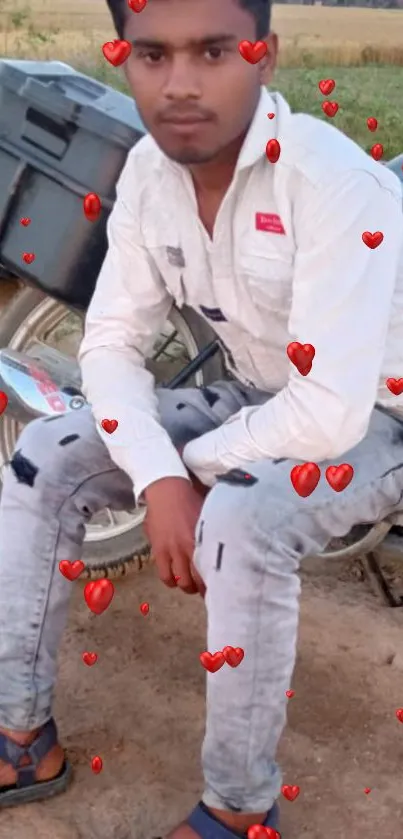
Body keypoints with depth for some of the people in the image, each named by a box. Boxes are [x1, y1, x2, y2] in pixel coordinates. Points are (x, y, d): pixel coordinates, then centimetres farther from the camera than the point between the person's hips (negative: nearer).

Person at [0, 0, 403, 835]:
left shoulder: (334, 186, -32)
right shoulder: (149, 172, -10)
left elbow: (331, 416, -34)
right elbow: (111, 341, -6)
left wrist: (194, 463, -18)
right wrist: (160, 479, -21)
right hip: (260, 402, 7)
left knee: (240, 523, -36)